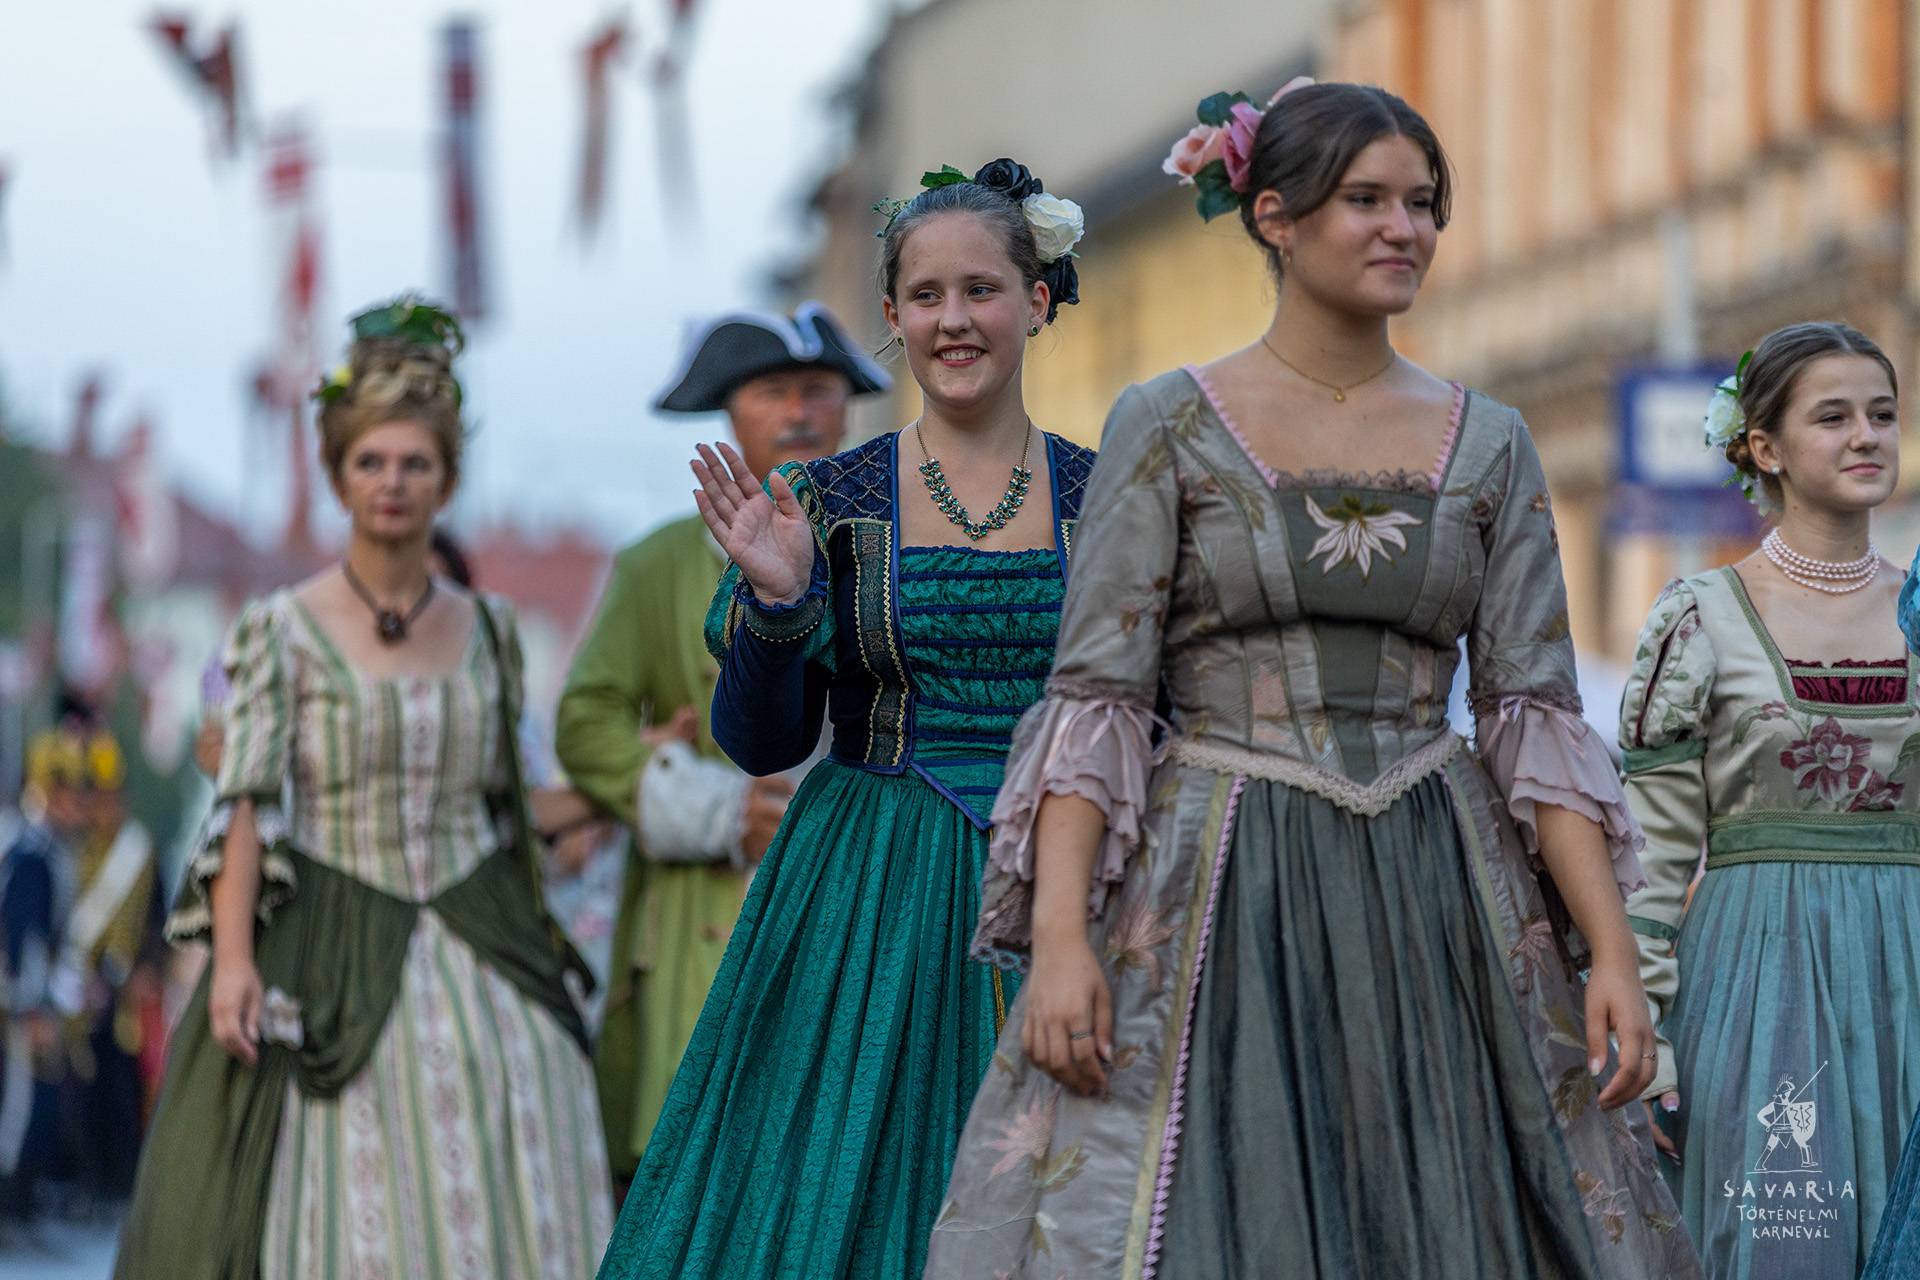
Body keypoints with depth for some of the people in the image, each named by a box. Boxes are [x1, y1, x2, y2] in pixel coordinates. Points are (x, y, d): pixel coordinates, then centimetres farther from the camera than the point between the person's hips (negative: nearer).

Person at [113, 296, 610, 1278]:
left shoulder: (488, 629, 10)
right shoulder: (282, 631, -1)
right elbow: (245, 806, -7)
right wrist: (232, 961, -16)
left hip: (478, 968, 3)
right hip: (335, 974, -3)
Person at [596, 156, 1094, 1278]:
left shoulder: (1105, 500, 4)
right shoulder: (835, 502, 2)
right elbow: (760, 743, 0)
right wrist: (775, 601, -16)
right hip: (875, 902, 0)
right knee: (839, 1189, -1)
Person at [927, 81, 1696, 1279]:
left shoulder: (1489, 443, 9)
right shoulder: (1170, 425, 1)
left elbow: (1538, 715, 6)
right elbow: (1093, 697, -4)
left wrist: (1613, 955, -4)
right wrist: (1059, 939, -16)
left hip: (1441, 906, 3)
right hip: (1217, 909, -3)